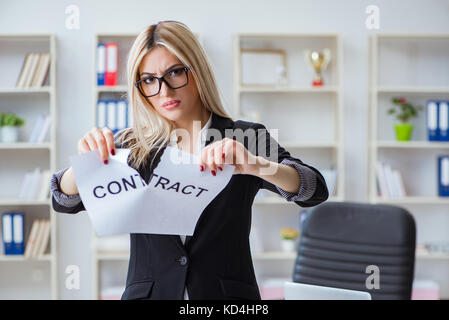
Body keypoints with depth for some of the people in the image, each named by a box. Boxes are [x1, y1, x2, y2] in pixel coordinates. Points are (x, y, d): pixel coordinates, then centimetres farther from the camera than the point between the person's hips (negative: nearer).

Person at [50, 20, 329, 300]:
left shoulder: (243, 139, 3)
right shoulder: (132, 146, 6)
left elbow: (315, 190, -9)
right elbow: (65, 201, -3)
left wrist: (256, 165, -29)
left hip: (227, 294, -1)